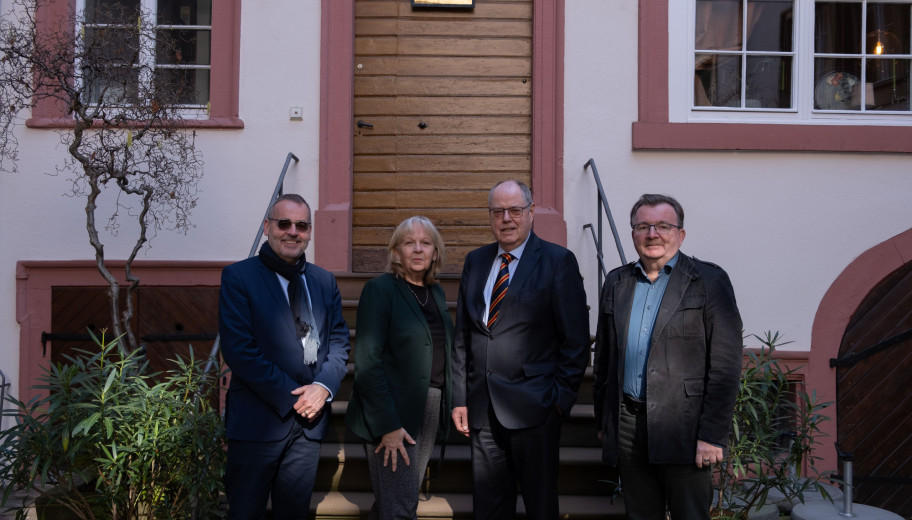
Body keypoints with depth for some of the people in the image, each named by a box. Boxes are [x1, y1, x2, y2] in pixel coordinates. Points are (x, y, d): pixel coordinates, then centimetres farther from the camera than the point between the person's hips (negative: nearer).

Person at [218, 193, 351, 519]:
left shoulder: (325, 281, 11)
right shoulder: (238, 277, -5)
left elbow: (339, 342, 9)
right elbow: (239, 349, -13)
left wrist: (323, 386, -10)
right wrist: (291, 397, -15)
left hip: (308, 419, 5)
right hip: (257, 419, -4)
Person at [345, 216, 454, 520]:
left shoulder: (436, 292, 12)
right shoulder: (380, 290, -10)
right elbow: (367, 363, -15)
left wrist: (447, 408, 5)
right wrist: (388, 425, -20)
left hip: (430, 411, 7)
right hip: (393, 414, -7)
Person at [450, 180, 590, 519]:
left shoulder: (558, 261, -4)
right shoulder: (475, 261, 11)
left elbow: (575, 340, -5)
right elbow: (462, 336, 12)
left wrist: (561, 398, -9)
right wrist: (459, 398, 7)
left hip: (534, 407, -4)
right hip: (482, 409, 5)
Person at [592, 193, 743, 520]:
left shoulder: (709, 281, -3)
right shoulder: (616, 283, 11)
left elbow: (725, 366, -8)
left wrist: (712, 435, -13)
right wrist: (602, 421, 15)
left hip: (682, 429, -4)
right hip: (627, 429, 4)